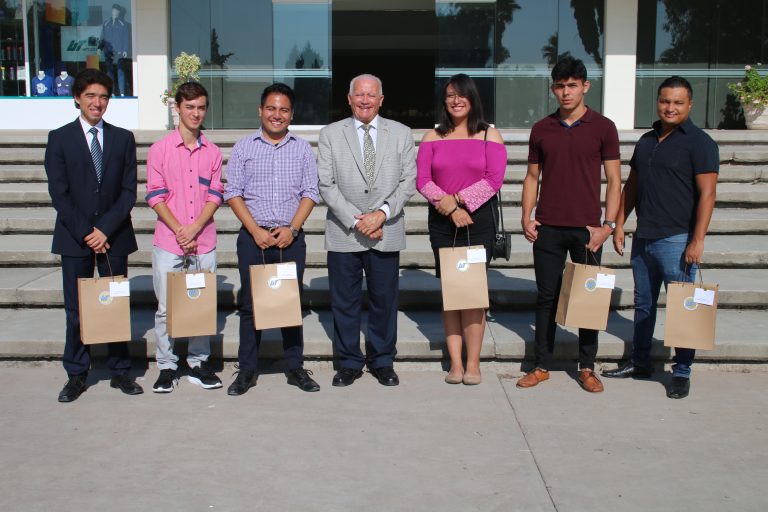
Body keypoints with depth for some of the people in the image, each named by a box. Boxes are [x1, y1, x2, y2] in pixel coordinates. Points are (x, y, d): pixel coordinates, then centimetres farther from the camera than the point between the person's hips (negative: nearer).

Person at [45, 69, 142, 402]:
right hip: (74, 237, -1)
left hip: (114, 236, 1)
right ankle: (76, 375, 15)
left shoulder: (123, 138, 6)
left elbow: (129, 191, 1)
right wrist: (86, 233, -10)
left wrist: (106, 229, -10)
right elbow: (59, 194, -3)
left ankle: (120, 371, 17)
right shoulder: (59, 138, 2)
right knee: (76, 310, 5)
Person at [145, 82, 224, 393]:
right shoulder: (160, 149, 1)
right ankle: (166, 367, 13)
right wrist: (180, 231, -11)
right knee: (166, 307, 2)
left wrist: (194, 228, -10)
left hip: (204, 242, 2)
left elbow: (215, 195, 4)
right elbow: (155, 195, -3)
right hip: (168, 242, -2)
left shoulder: (212, 152, 8)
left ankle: (198, 363, 19)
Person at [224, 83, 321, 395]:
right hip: (253, 237, -1)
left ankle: (295, 367, 14)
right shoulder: (244, 147, 6)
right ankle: (247, 370, 11)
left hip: (291, 237, 1)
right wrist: (256, 231, -9)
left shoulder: (302, 149, 9)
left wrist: (291, 229, -9)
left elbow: (310, 193, 4)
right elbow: (233, 193, 1)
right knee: (250, 303, 3)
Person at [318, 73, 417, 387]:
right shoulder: (330, 135, 4)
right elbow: (326, 184, -2)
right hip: (343, 232, 0)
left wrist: (382, 213, -12)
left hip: (386, 233, 1)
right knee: (344, 301, 6)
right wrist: (356, 220, -11)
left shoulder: (401, 134, 6)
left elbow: (408, 181, 1)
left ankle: (382, 361, 23)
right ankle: (349, 362, 20)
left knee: (384, 300, 8)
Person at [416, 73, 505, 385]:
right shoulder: (433, 137, 9)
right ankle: (455, 362, 7)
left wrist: (458, 200, -14)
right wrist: (449, 207, -12)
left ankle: (473, 363, 3)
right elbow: (422, 179, 1)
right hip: (442, 221, 2)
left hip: (478, 219, -2)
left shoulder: (489, 135, 4)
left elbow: (494, 178, -7)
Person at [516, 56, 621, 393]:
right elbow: (532, 177, 12)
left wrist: (608, 225, -9)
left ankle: (587, 368, 17)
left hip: (586, 228, -2)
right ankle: (542, 366, 17)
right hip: (547, 228, 2)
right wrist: (526, 218, 1)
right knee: (546, 297, 7)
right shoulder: (541, 129, 8)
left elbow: (614, 180, -1)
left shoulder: (602, 128, 0)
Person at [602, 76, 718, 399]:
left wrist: (697, 240, -18)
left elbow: (707, 193, -13)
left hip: (677, 240, -7)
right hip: (643, 238, 7)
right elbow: (631, 185, 19)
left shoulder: (699, 142, -7)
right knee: (643, 303, 16)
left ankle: (682, 372, 11)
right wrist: (619, 224, 12)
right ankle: (640, 362, 29)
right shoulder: (646, 141, 13)